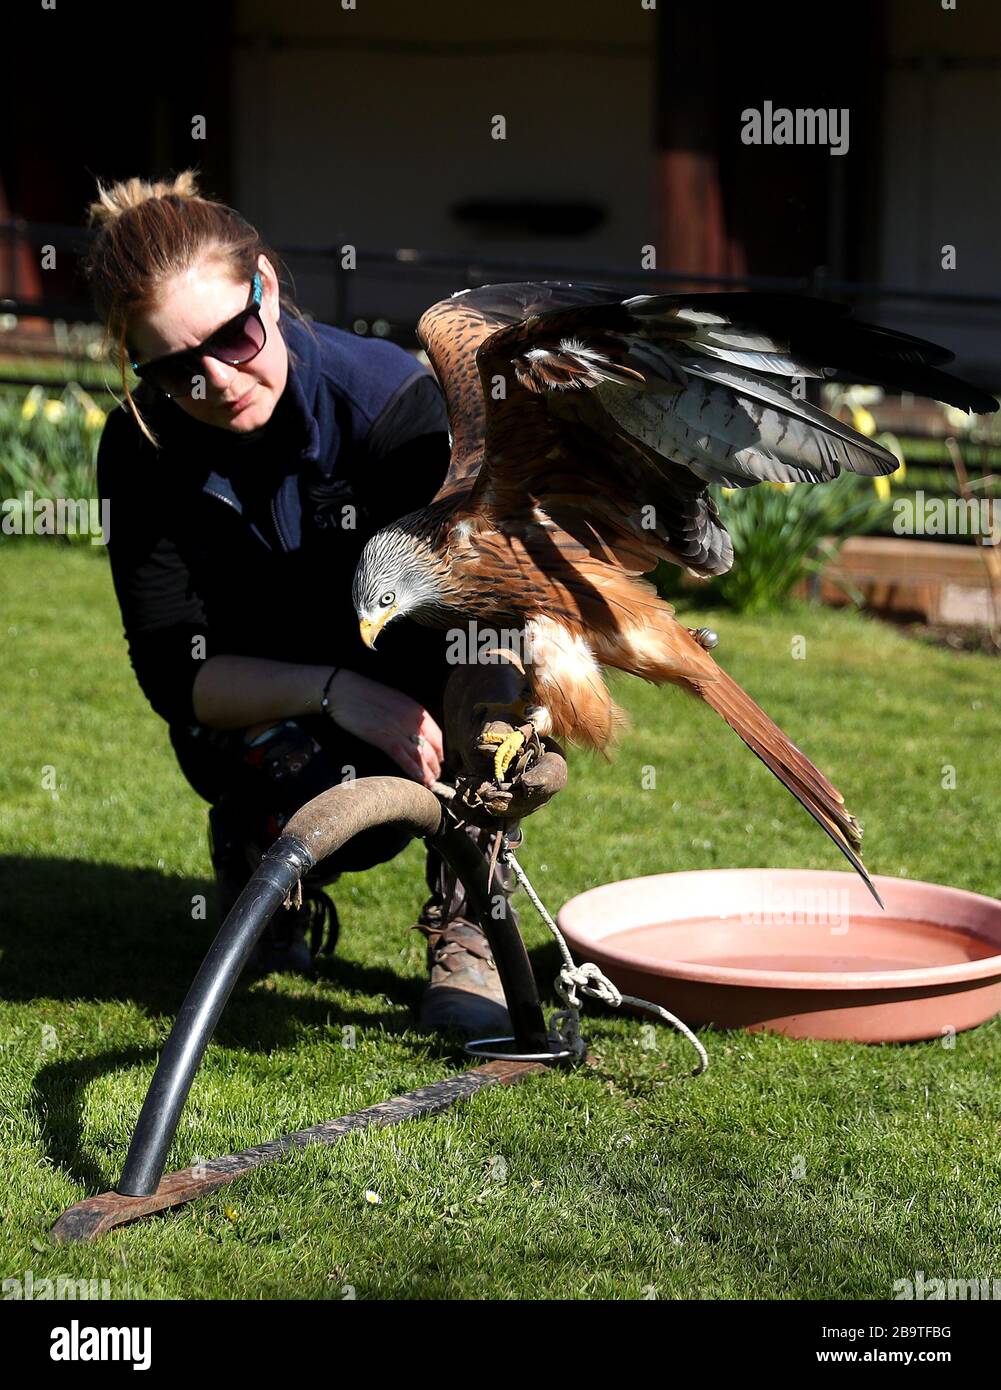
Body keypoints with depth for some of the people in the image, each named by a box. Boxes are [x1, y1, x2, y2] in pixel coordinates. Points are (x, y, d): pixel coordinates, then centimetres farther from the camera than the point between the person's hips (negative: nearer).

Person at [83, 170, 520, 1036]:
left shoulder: (394, 399, -25)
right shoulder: (143, 449, -18)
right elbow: (170, 671, -20)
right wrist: (336, 690, -37)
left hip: (415, 699, 0)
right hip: (260, 709, 0)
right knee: (356, 823, -32)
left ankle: (468, 921, -19)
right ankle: (253, 842, 8)